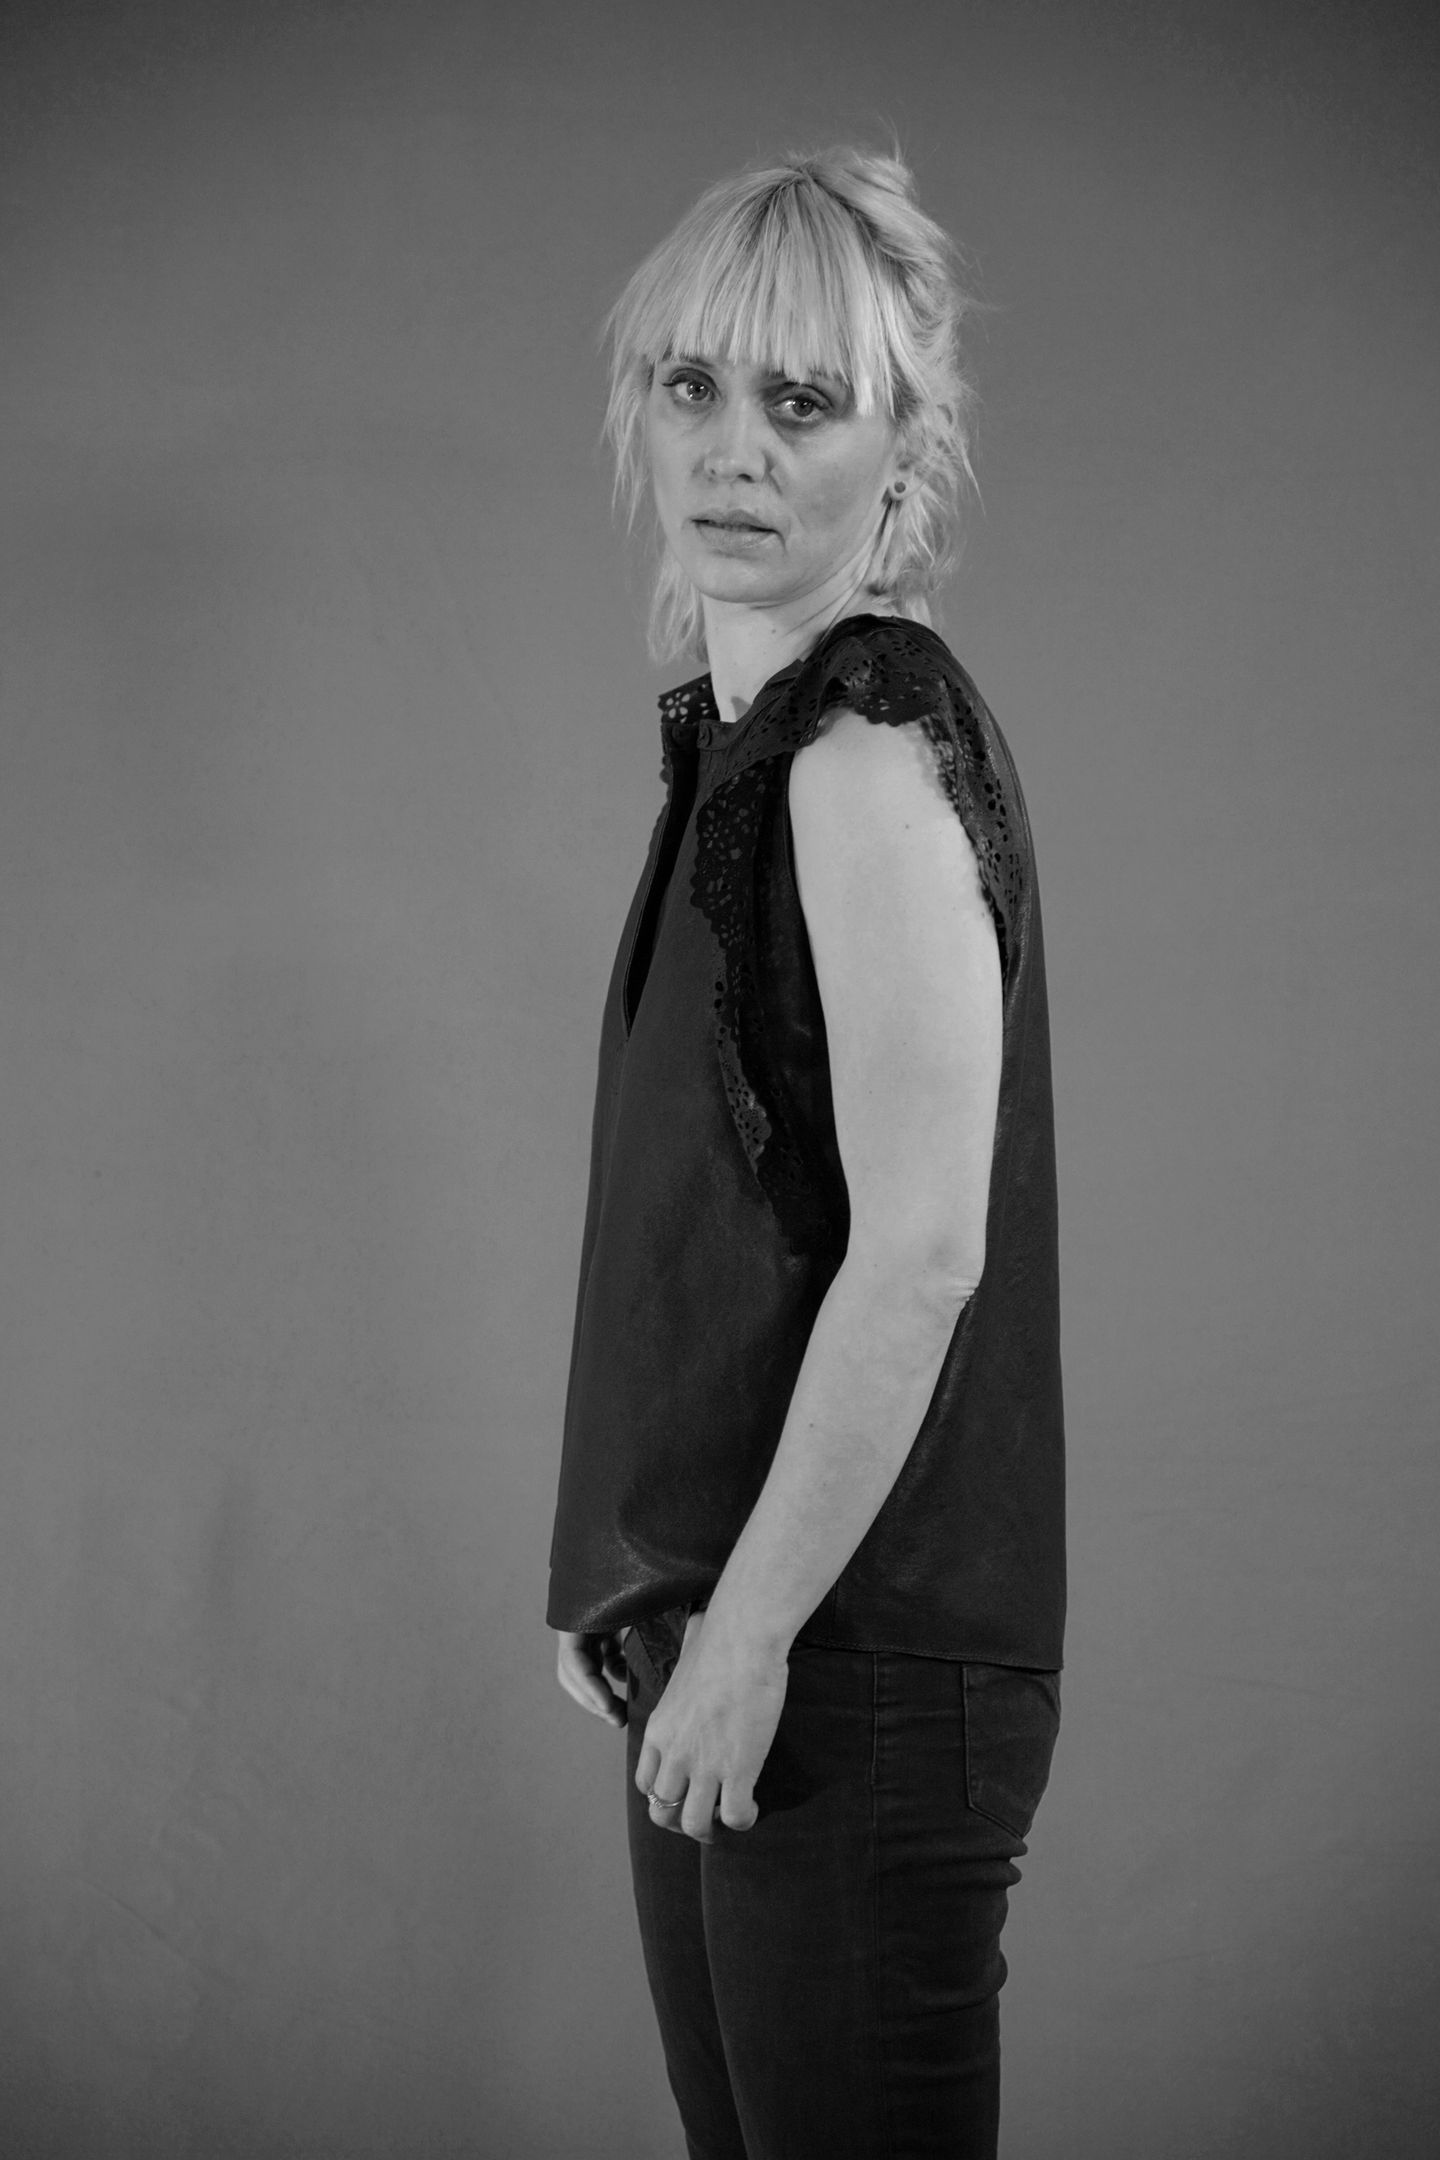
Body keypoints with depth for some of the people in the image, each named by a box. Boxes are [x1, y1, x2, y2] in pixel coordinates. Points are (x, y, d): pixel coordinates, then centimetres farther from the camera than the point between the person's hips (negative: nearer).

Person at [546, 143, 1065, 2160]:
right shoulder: (750, 734, 13)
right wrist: (640, 1596, 16)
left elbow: (922, 1256, -20)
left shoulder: (874, 750, -15)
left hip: (861, 1663, -9)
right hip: (734, 1639, 9)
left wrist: (750, 1635, -16)